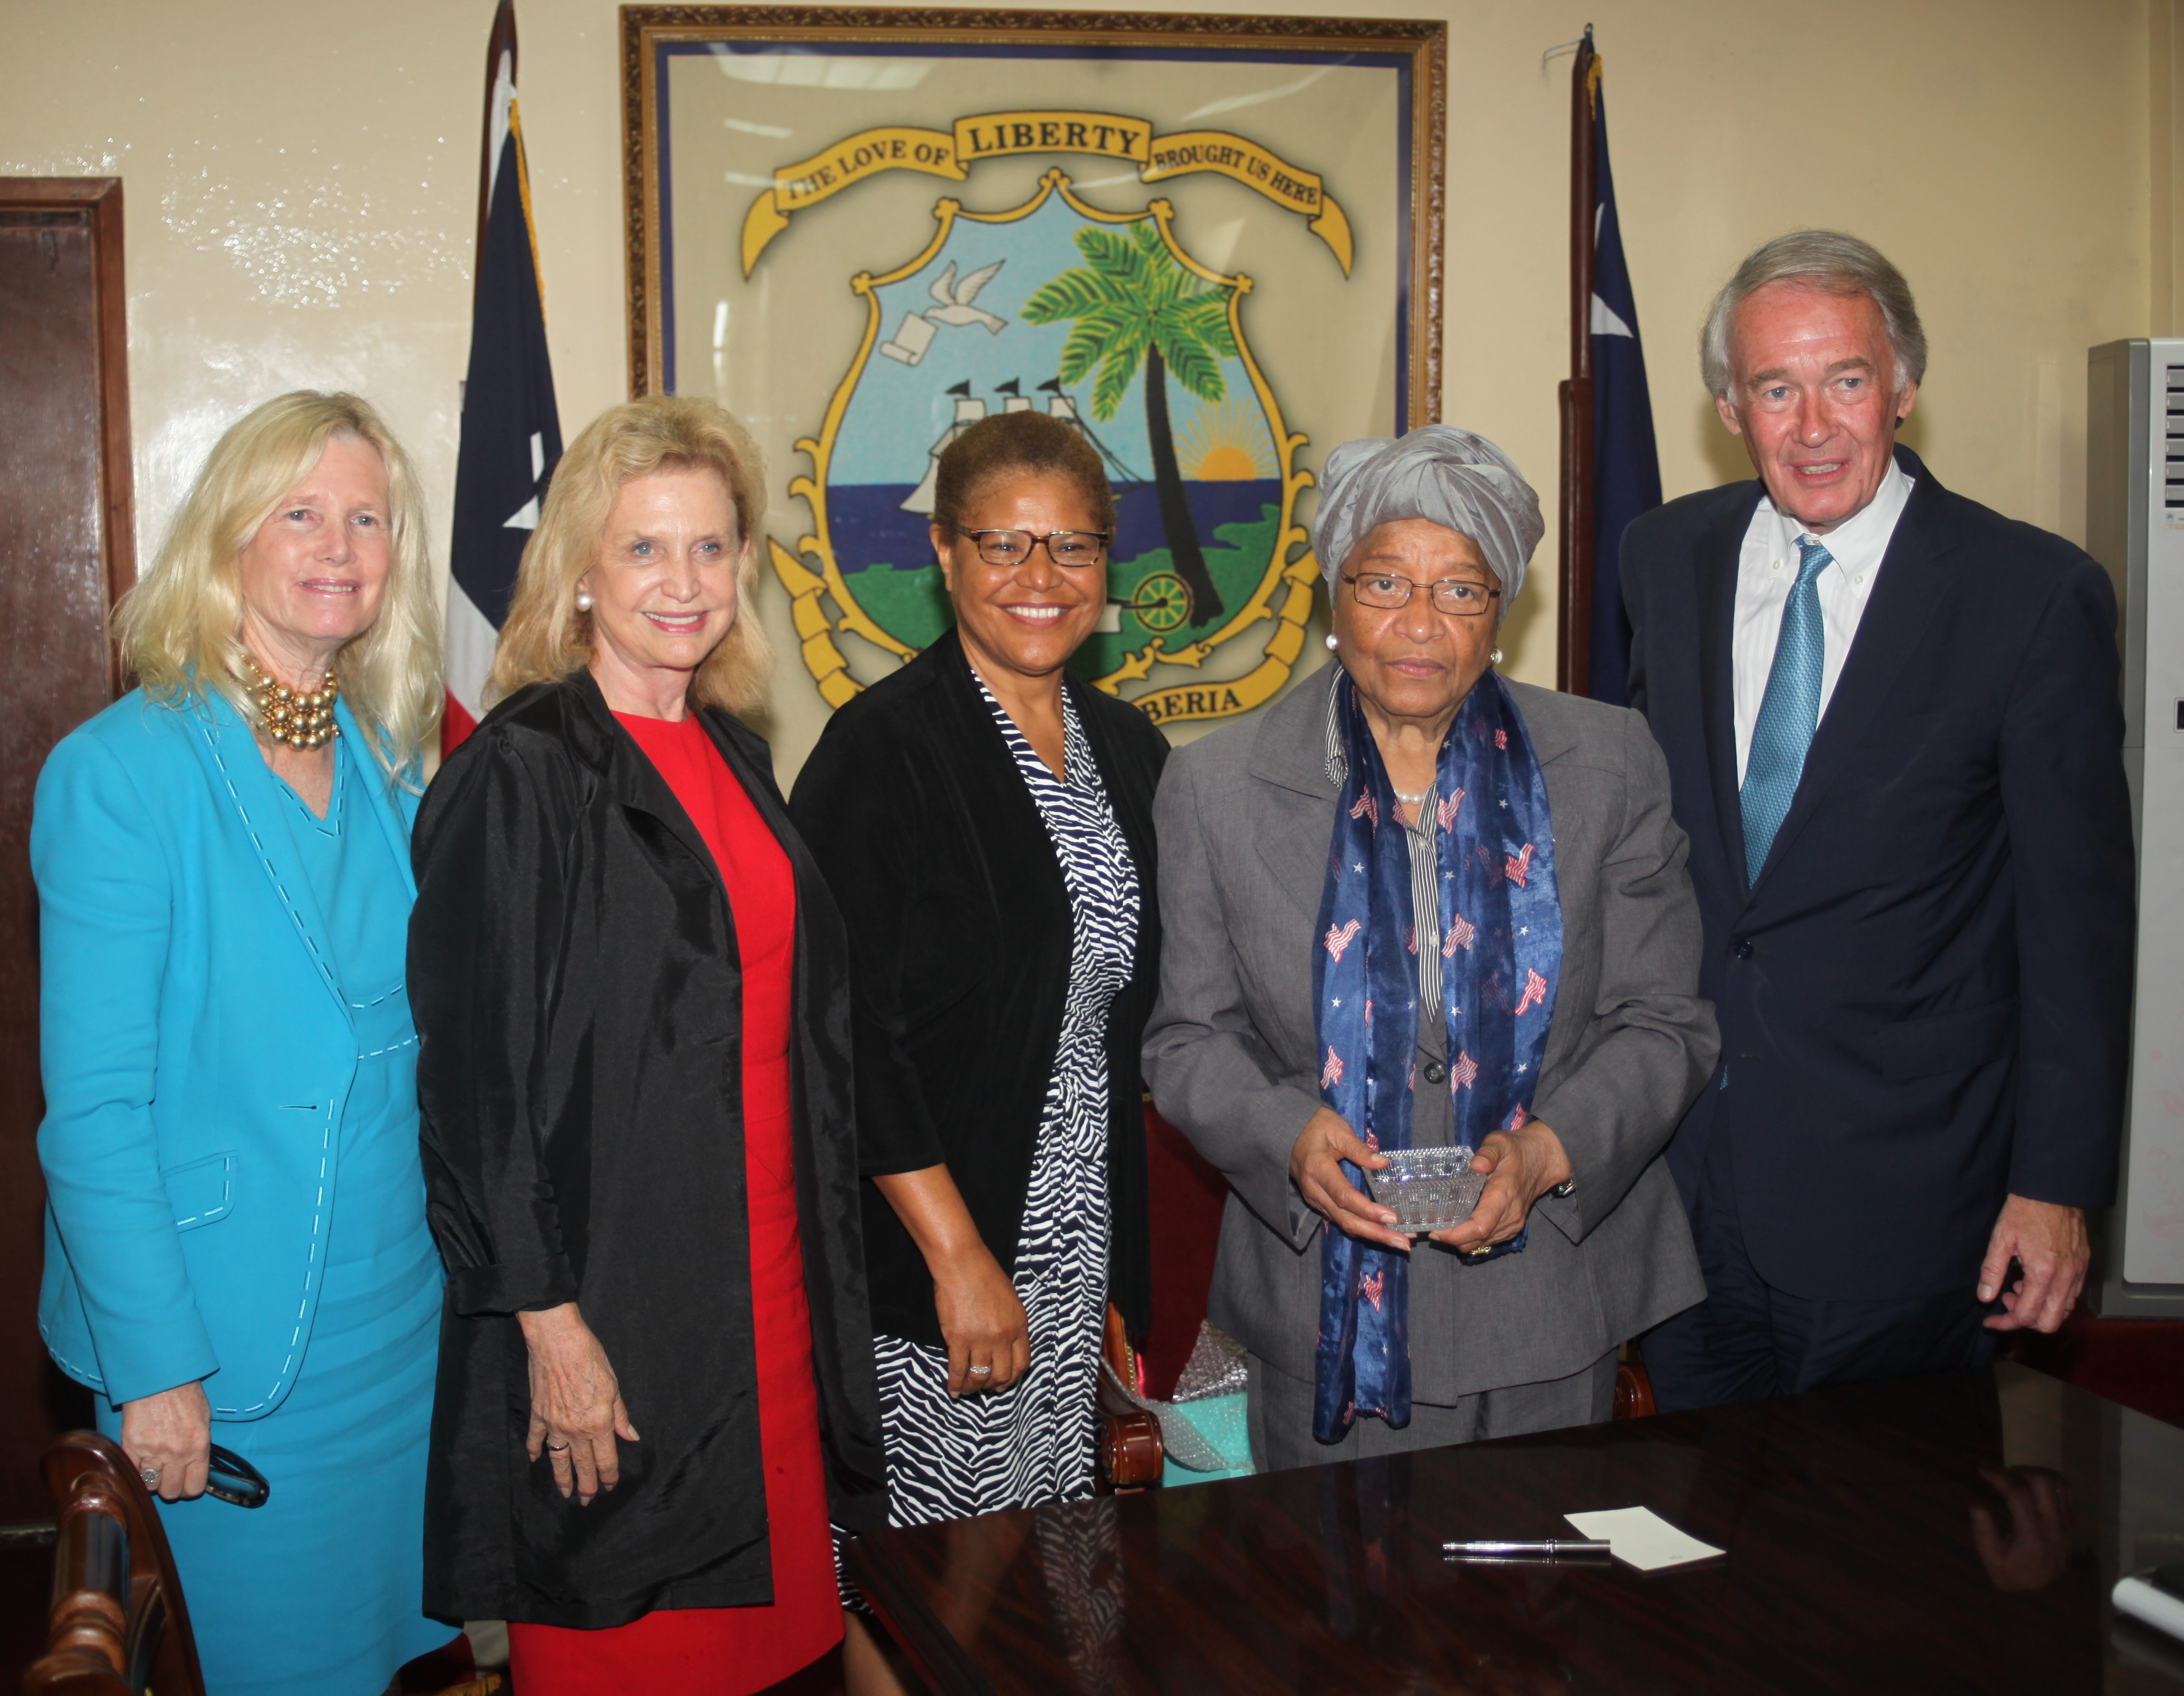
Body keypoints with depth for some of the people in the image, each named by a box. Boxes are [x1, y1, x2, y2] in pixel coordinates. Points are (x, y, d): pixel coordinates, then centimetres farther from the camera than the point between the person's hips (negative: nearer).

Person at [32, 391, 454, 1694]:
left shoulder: (391, 767, 4)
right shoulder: (120, 771, -15)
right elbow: (94, 1111, -15)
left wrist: (460, 1253, 6)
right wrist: (154, 1366, -15)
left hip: (395, 1317, 6)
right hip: (221, 1335, -5)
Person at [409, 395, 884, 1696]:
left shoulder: (736, 757, 10)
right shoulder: (520, 773, -12)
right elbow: (481, 1068, -15)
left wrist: (816, 1272, 13)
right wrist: (550, 1318, -17)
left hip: (765, 1280, 7)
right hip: (608, 1303, -7)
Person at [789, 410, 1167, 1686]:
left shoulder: (1128, 749, 9)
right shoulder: (886, 747, -12)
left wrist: (1125, 1271, 12)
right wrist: (958, 1255, -17)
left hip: (1081, 1242, 6)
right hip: (927, 1248, -6)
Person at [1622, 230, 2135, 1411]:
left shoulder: (2035, 595, -10)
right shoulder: (1666, 559, 3)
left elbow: (2077, 913, -8)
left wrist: (2057, 1181, -9)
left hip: (1898, 1183, -4)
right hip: (1680, 1159, 4)